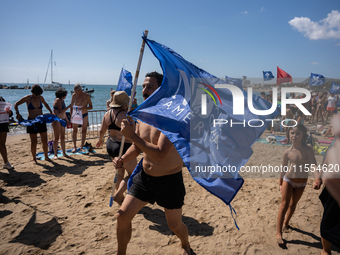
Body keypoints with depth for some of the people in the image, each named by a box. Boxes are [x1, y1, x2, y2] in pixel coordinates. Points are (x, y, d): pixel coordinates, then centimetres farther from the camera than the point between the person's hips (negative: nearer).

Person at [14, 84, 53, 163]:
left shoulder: (40, 98, 3)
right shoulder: (27, 98, -7)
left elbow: (45, 104, 25)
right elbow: (16, 104, -4)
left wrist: (50, 111, 14)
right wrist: (18, 113, -20)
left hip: (41, 121, 4)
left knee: (44, 140, 6)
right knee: (34, 142, 0)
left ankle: (46, 156, 21)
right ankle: (34, 158, 15)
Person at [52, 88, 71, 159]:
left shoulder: (62, 101, 15)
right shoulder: (58, 100, -13)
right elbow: (61, 111, -21)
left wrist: (67, 120, 22)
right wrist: (69, 106, -16)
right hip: (56, 120, -9)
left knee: (63, 137, 11)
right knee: (56, 138, -5)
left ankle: (64, 153, 19)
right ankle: (55, 155, 1)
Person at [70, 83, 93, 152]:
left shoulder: (86, 96, -11)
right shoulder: (74, 95, -7)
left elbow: (91, 107, -8)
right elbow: (71, 106, 3)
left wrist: (85, 108, -28)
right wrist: (71, 116, -4)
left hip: (84, 115, -1)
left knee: (84, 131, 1)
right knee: (75, 131, -2)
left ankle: (82, 147, 10)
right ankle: (75, 147, 5)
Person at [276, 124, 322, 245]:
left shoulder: (308, 150, -17)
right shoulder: (287, 152, -13)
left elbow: (313, 164, -28)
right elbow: (283, 169, -2)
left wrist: (318, 178, -47)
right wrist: (280, 184, 6)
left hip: (301, 182, 1)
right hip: (288, 180, -1)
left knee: (293, 204, 18)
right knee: (284, 205, -7)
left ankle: (286, 222, 42)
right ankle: (279, 233, -5)